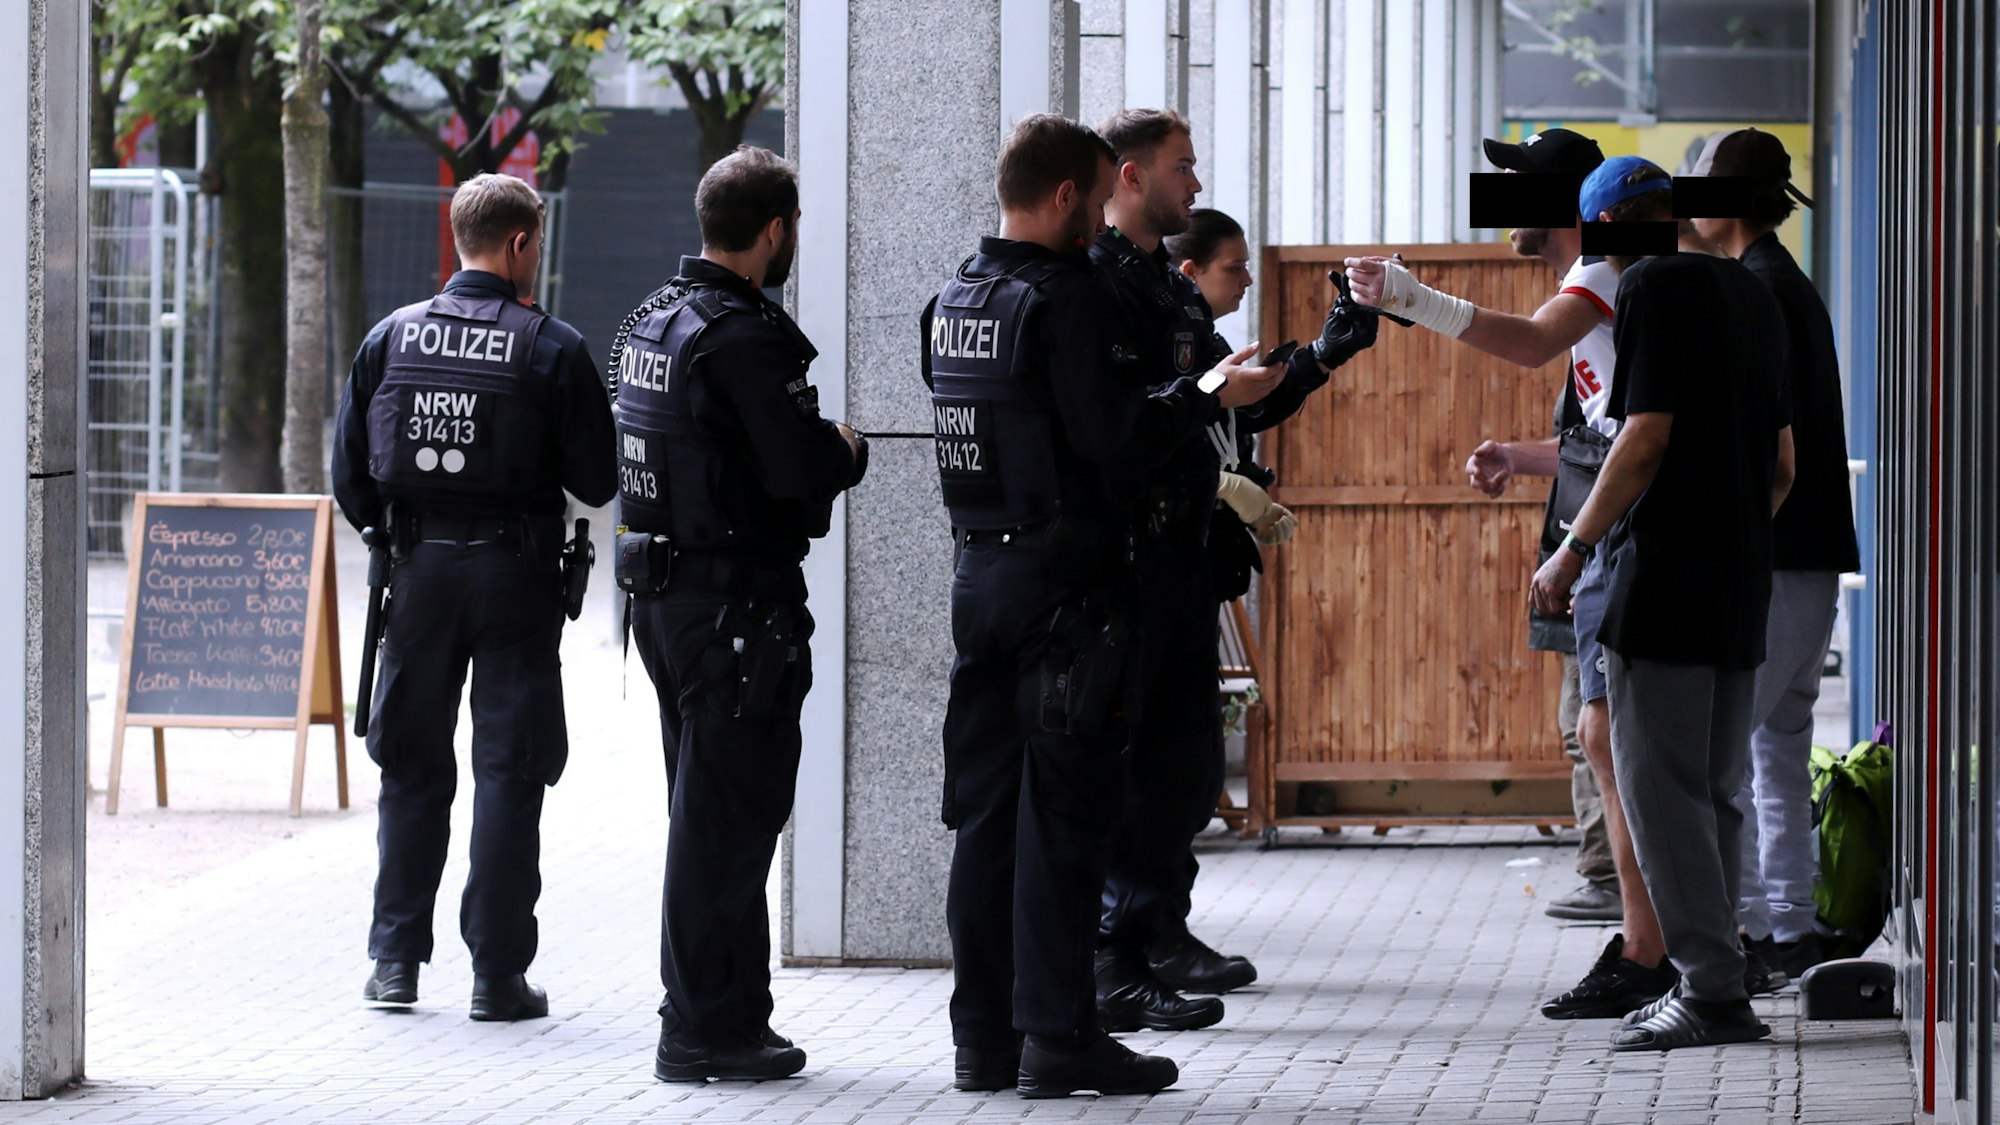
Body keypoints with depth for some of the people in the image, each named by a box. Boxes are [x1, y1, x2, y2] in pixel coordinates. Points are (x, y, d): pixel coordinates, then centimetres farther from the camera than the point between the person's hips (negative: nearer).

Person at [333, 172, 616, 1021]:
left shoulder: (391, 337, 1)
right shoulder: (552, 347, -9)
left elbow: (349, 473, 4)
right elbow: (597, 481, -7)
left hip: (418, 568, 3)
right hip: (515, 570, -3)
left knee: (412, 768, 13)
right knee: (509, 772, 2)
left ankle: (395, 959, 13)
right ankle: (498, 973, 1)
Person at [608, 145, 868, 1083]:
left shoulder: (652, 320, 12)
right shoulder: (742, 336, -18)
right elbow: (802, 469, -22)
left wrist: (816, 446, 14)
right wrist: (849, 449, -1)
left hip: (661, 587, 10)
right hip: (735, 598, -10)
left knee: (710, 809, 16)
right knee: (728, 812, -4)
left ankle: (726, 1011, 23)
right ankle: (705, 1030, -2)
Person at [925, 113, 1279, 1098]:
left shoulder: (955, 299, 11)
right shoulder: (1066, 295, -14)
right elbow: (1109, 437, -20)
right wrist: (1205, 395, -5)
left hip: (979, 566, 8)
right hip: (1064, 571, -8)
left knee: (985, 806, 10)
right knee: (1063, 811, -4)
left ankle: (983, 1034, 13)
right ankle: (1057, 1036, -3)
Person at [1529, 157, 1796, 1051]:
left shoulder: (1653, 286, -9)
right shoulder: (1751, 292, 17)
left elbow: (1646, 439, -16)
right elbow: (1783, 461, 19)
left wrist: (1574, 550, -11)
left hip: (1665, 575, -9)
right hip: (1742, 580, 9)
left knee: (1660, 786, -7)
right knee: (1714, 791, 12)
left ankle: (1712, 988, -11)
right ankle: (1714, 987, 14)